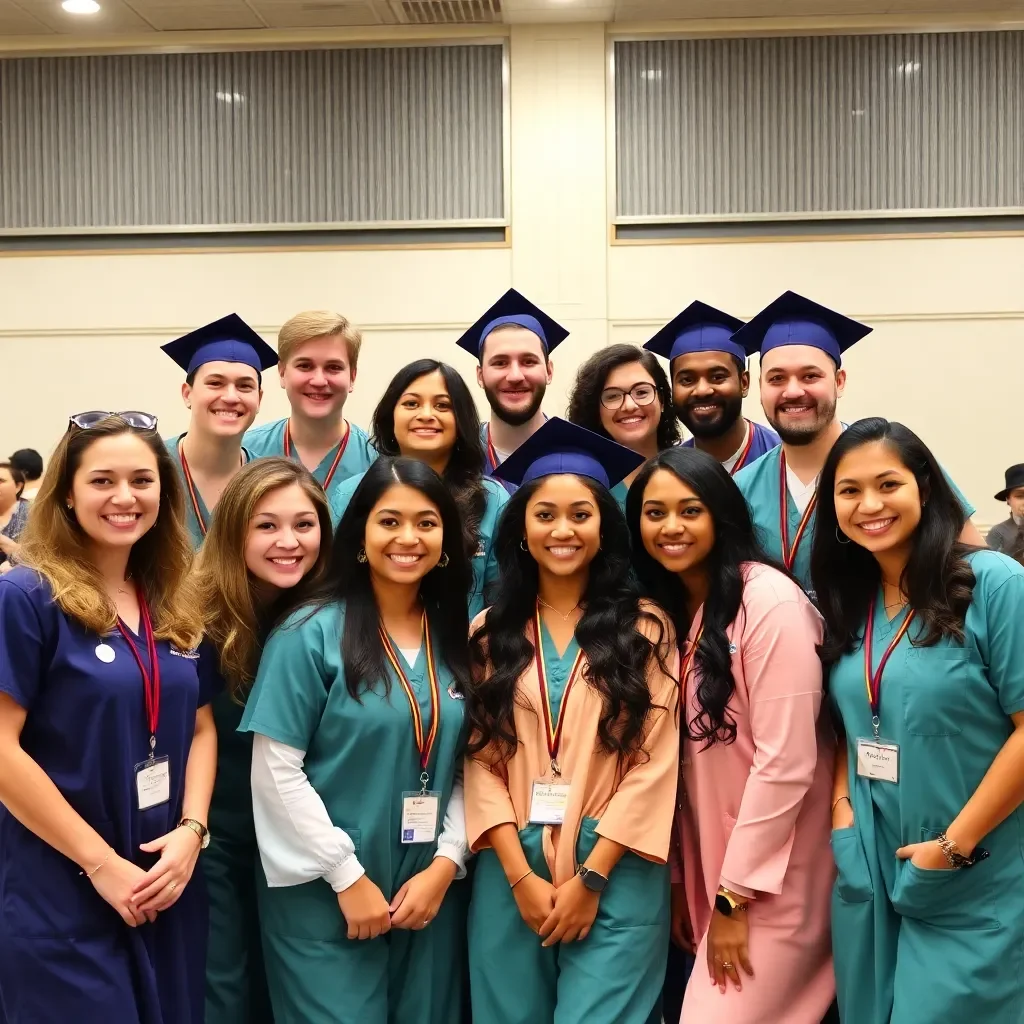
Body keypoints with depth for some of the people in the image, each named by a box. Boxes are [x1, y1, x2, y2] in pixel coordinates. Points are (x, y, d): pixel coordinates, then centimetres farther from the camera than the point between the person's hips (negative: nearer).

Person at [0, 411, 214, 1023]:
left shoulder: (178, 609, 7)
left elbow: (201, 728, 9)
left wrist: (191, 830, -7)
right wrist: (100, 862, -15)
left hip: (168, 888, 6)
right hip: (62, 898, -5)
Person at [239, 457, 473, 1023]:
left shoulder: (458, 642, 5)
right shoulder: (311, 633, -9)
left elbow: (467, 770, 7)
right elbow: (275, 772, -11)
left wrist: (446, 864, -5)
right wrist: (348, 877, -12)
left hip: (429, 891, 4)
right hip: (324, 897, -4)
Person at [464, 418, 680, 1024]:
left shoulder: (645, 629, 1)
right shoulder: (491, 634, 7)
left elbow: (654, 766, -5)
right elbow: (481, 761, 1)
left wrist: (590, 878, -10)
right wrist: (521, 876, -9)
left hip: (616, 881, -2)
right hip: (510, 880, 2)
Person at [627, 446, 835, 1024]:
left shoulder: (769, 601, -17)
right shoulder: (666, 609, 7)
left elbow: (786, 760, -20)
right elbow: (679, 755, 8)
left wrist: (736, 894, -15)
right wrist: (681, 879, 5)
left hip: (773, 874, -7)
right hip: (712, 865, 7)